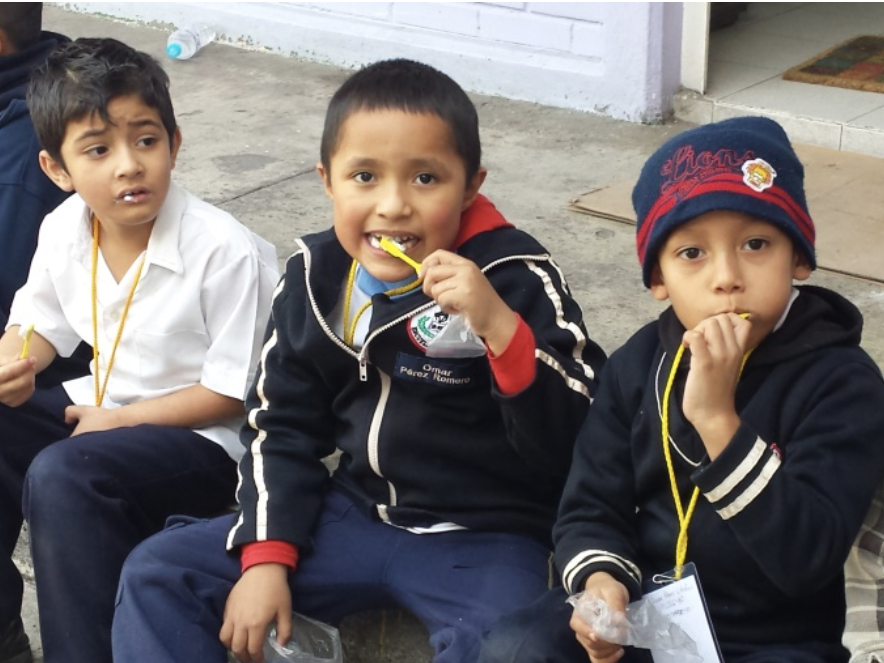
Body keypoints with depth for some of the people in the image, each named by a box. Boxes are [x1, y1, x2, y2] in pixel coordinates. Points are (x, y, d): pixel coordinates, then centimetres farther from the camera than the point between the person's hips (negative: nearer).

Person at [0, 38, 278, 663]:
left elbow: (234, 392, -17)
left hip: (206, 436, -8)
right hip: (103, 406, 8)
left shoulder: (225, 251, -22)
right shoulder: (64, 230, -3)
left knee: (63, 475, -31)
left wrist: (121, 419, -16)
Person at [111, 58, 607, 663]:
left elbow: (578, 445, -22)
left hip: (482, 537, -5)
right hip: (355, 513, 5)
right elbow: (282, 426, 9)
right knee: (157, 576, 0)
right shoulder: (315, 277, -1)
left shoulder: (515, 278, -16)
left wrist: (500, 326, -34)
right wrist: (265, 557, -1)